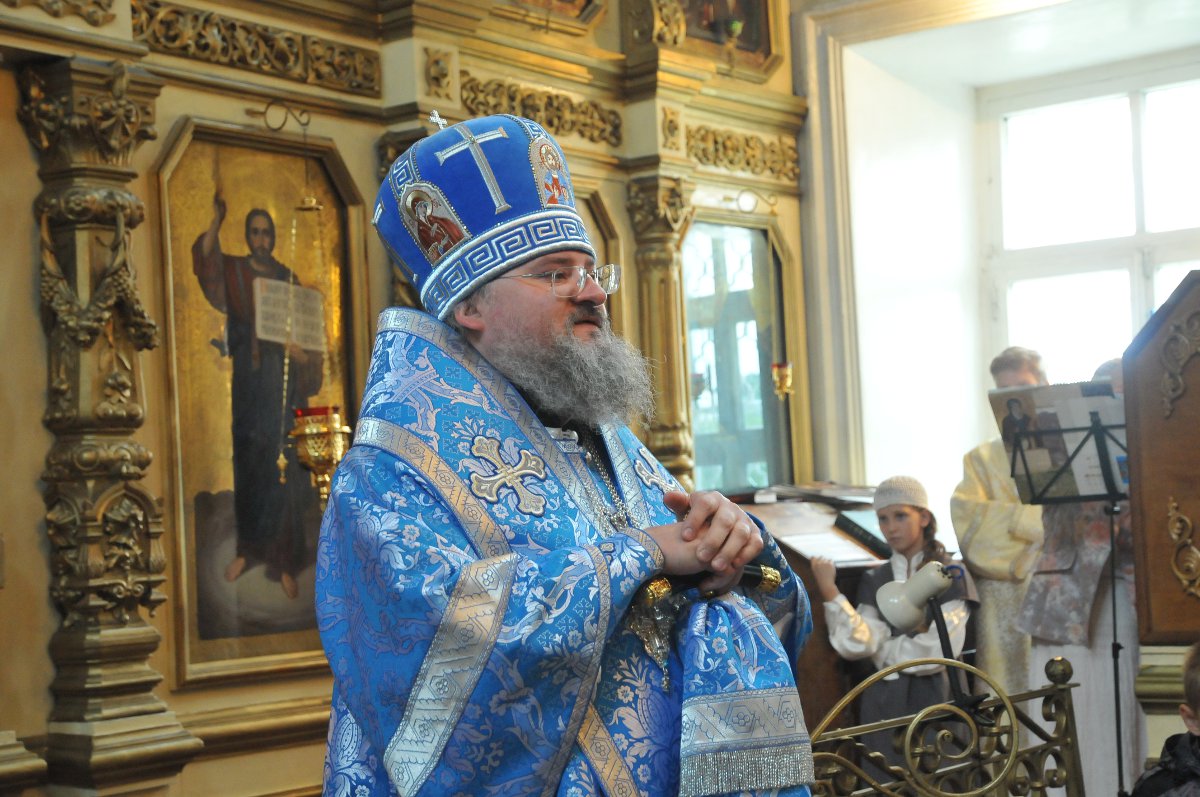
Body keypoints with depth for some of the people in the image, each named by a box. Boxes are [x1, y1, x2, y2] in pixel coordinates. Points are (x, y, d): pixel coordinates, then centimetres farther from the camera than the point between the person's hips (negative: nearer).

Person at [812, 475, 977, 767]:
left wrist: (883, 648, -3)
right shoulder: (875, 582, 11)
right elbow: (855, 644, -6)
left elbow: (935, 652, -10)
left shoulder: (951, 577, 1)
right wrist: (829, 591, -15)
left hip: (935, 703, -3)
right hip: (885, 708, 3)